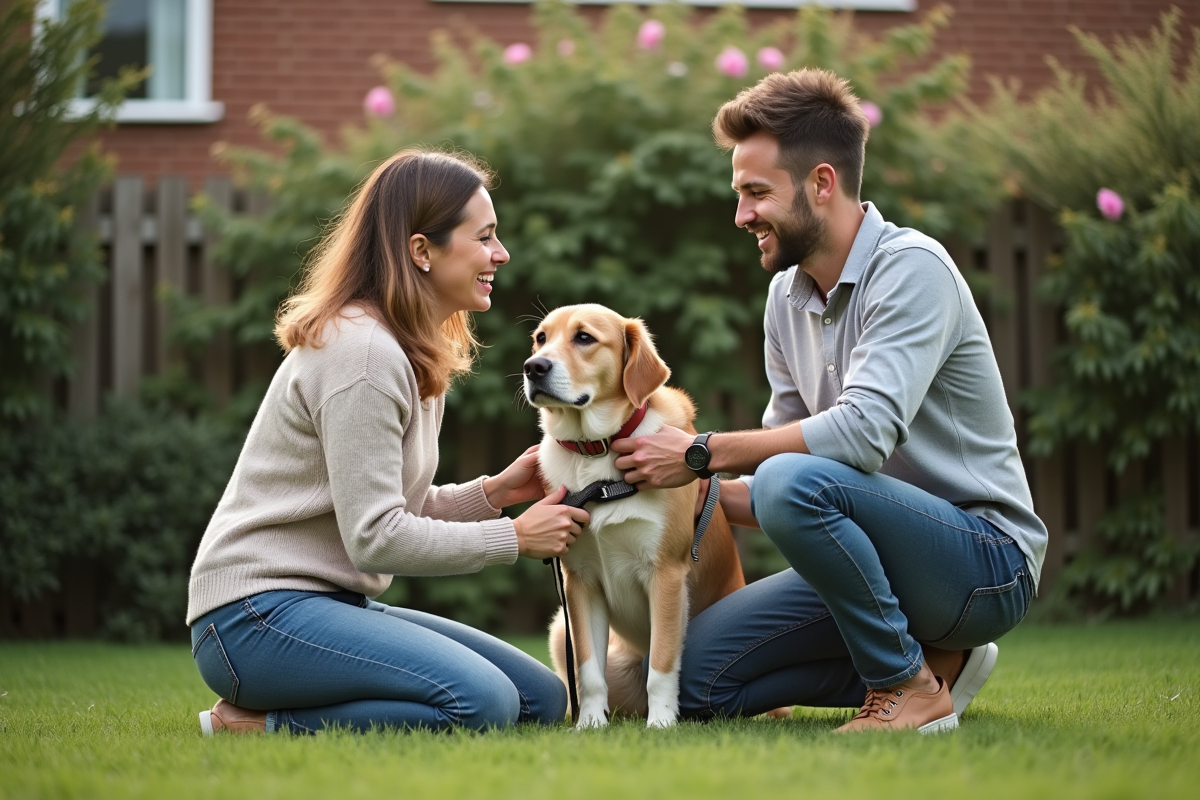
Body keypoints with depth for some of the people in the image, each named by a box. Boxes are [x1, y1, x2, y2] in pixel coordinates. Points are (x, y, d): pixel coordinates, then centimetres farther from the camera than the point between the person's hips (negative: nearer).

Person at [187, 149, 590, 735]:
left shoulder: (418, 355, 16)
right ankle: (255, 728, -11)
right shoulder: (362, 351, -16)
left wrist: (494, 493, 0)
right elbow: (375, 538, -20)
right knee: (483, 703, -28)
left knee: (543, 700, 3)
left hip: (335, 603, 10)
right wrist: (514, 537, -11)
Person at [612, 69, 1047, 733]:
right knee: (698, 676, -4)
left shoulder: (911, 268, -16)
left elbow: (866, 430, -29)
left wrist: (703, 454, -22)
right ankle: (929, 659, 7)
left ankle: (910, 684, -13)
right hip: (893, 552, 8)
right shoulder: (788, 296, 10)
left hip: (986, 561, -8)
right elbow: (784, 443, 14)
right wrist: (694, 492, -3)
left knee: (792, 479, -33)